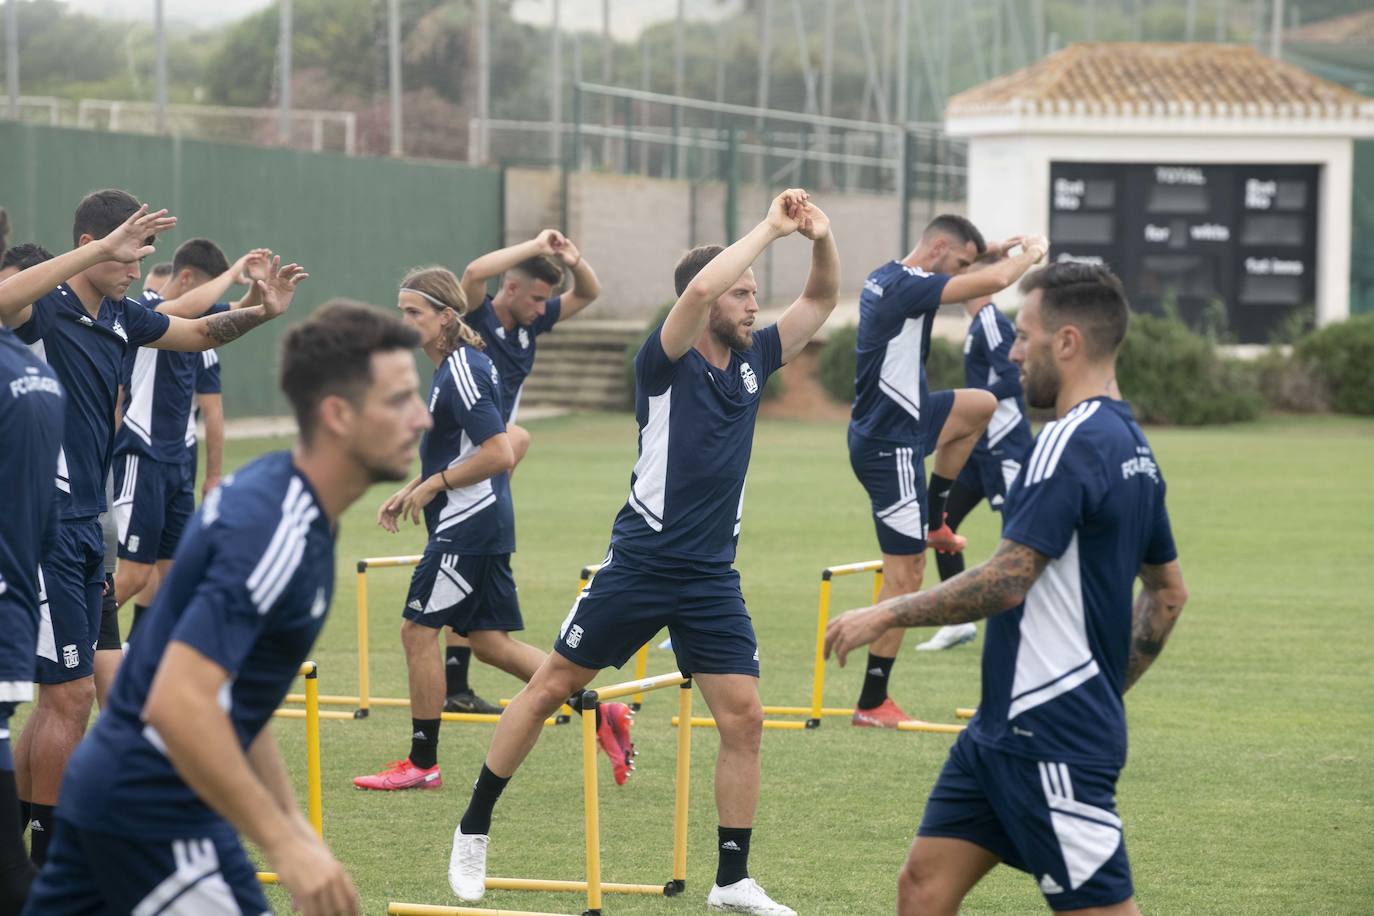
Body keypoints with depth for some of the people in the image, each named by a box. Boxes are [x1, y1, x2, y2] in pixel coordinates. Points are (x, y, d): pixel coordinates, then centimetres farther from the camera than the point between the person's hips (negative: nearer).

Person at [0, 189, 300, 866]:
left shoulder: (120, 317, 10)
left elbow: (197, 332, 27)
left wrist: (262, 311, 9)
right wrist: (104, 247, -41)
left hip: (84, 524, 9)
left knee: (61, 697, 13)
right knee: (70, 694, -6)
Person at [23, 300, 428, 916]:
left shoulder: (265, 491, 8)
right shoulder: (271, 534, -22)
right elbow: (178, 704, -30)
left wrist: (288, 818, 18)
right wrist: (284, 843, -26)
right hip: (157, 811, -10)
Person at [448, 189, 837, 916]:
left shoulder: (753, 359, 7)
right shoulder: (666, 363, -10)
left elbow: (820, 298, 13)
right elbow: (698, 290, -30)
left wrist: (822, 239, -7)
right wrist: (769, 228, -22)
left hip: (711, 577, 5)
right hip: (641, 562, -5)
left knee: (743, 718, -3)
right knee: (550, 686, 4)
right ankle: (474, 830, 17)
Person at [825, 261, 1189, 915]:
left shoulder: (1072, 443, -17)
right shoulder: (1132, 447, 14)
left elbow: (1006, 582, -22)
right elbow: (1168, 593, 22)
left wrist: (888, 614, -11)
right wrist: (1108, 687, 26)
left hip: (1052, 735, -10)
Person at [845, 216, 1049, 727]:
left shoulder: (886, 278, 6)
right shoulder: (907, 287, -23)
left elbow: (945, 263, 31)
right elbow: (994, 281, -30)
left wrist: (994, 248, 17)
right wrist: (1031, 254, -10)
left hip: (892, 424, 10)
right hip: (890, 446, -10)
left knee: (982, 406, 28)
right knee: (906, 574, -5)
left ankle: (932, 522, 28)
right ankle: (872, 704, -1)